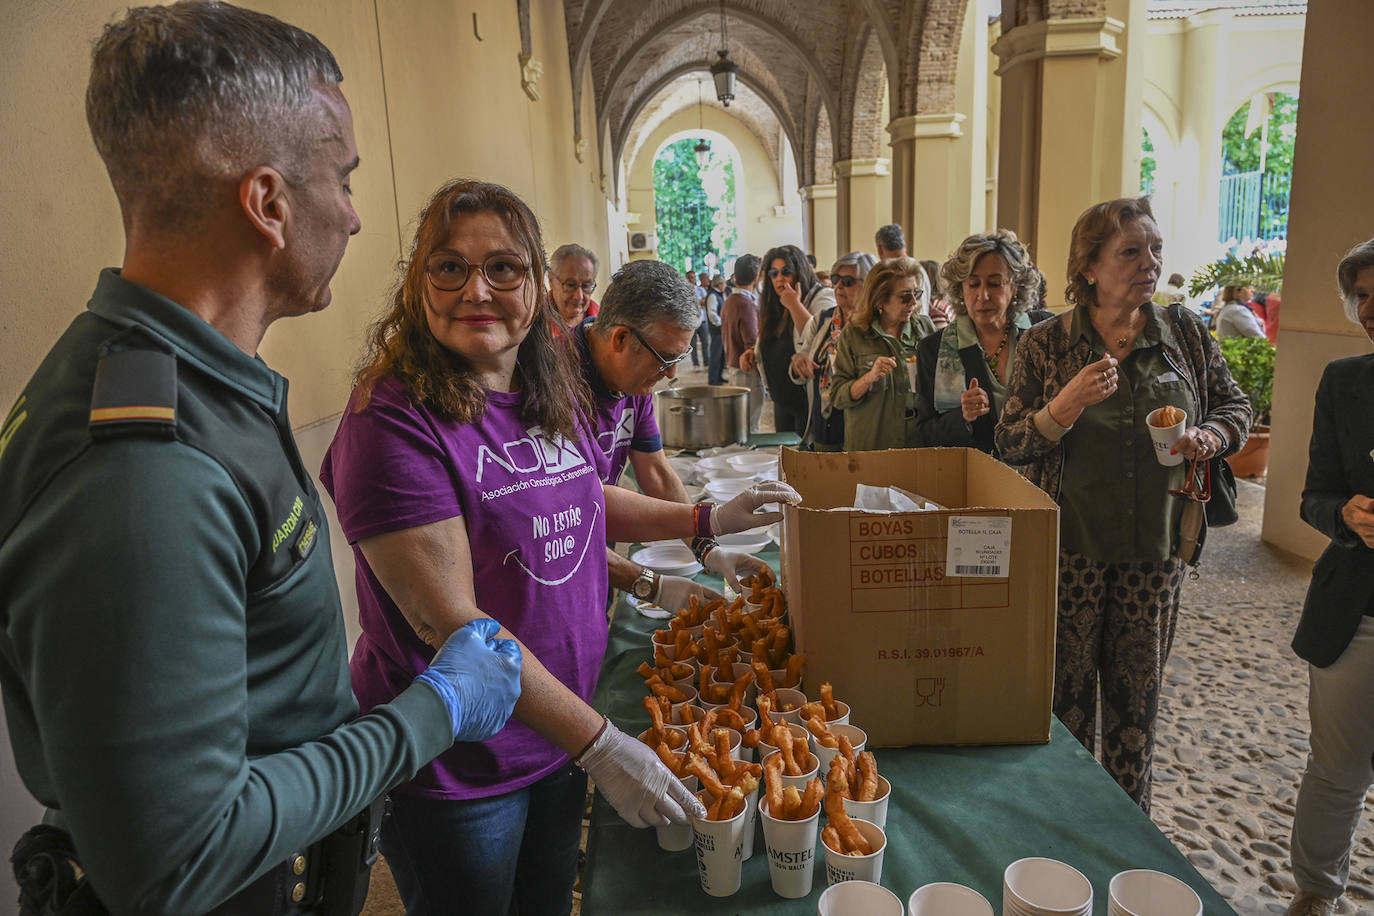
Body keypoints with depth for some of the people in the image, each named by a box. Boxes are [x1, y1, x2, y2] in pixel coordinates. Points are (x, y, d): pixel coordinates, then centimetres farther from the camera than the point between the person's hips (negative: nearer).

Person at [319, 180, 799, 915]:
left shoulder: (551, 392, 0)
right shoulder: (393, 418, -23)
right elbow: (450, 622, -26)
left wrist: (712, 518, 10)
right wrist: (597, 744, -24)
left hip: (559, 736, 7)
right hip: (453, 771, -6)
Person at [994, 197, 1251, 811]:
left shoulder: (1185, 333, 3)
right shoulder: (1045, 344, -5)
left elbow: (1235, 406, 14)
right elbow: (1009, 443, -7)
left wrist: (1211, 436, -8)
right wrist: (1069, 404, -23)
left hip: (1155, 545, 3)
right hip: (1069, 546, -2)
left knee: (1138, 691, 14)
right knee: (1066, 689, 7)